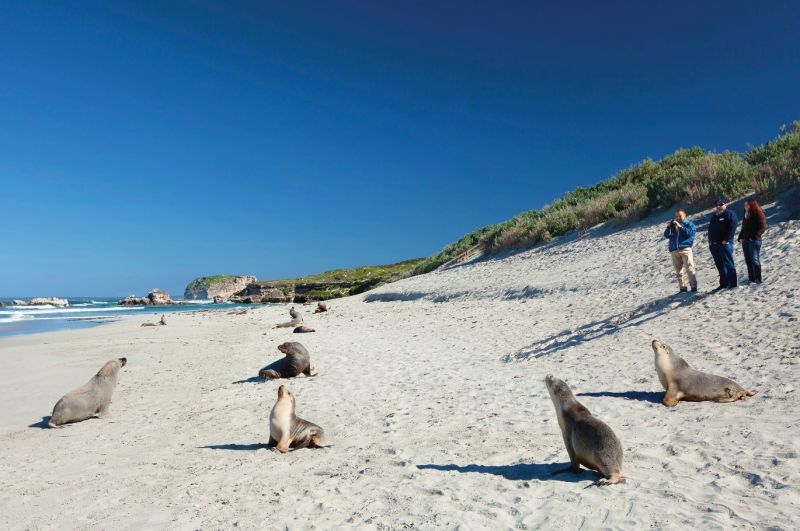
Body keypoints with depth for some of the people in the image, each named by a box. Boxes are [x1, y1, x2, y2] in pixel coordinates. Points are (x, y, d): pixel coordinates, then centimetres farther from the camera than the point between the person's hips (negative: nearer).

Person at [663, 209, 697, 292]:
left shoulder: (689, 224, 10)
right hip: (674, 250, 4)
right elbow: (666, 235, 9)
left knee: (689, 268, -10)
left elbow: (689, 233, -8)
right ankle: (682, 288, 8)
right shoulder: (672, 225, 19)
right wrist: (668, 226, -4)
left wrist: (680, 226, -11)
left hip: (685, 249, -4)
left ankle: (694, 286, -9)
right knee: (678, 271, 4)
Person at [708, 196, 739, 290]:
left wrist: (726, 240, -17)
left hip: (725, 244, -7)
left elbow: (732, 227, -13)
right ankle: (723, 283, 16)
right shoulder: (714, 215, 20)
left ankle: (733, 283, -1)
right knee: (720, 265, 10)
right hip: (714, 245, 7)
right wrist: (710, 241, 13)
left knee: (729, 264, -5)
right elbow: (710, 229, 23)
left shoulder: (730, 214, -2)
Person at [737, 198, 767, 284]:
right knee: (748, 260, 8)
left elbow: (762, 227, -11)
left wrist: (754, 236, -17)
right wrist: (740, 237, 9)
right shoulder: (746, 215, 16)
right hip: (745, 240, 7)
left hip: (754, 240, -7)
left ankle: (758, 279, -3)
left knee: (755, 260, -8)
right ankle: (751, 279, 13)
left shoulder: (758, 214, -6)